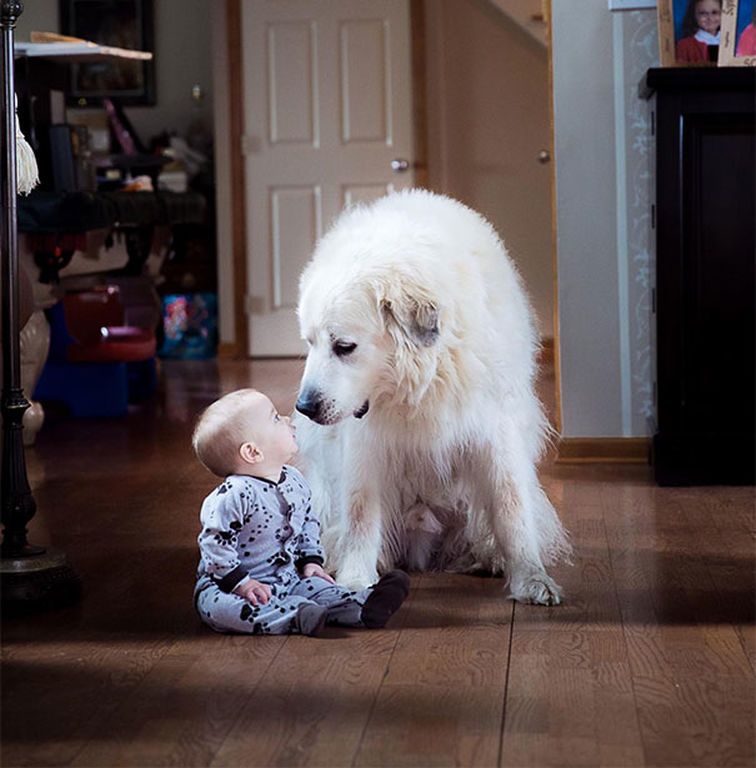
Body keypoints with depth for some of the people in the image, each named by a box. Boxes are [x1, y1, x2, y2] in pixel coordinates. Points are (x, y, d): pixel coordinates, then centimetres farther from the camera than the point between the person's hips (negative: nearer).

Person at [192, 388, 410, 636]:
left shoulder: (295, 482, 4)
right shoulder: (234, 495, -22)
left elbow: (308, 523, 20)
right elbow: (215, 544, -21)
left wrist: (311, 559, 8)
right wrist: (241, 583, -23)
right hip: (225, 585, -8)